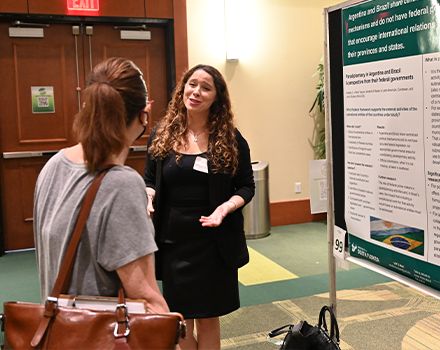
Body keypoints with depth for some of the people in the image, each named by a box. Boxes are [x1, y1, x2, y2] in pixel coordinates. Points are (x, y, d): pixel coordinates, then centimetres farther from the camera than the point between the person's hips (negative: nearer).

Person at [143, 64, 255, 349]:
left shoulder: (230, 139, -3)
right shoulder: (162, 134, 2)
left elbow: (247, 186, 1)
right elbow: (150, 180, 11)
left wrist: (226, 207, -18)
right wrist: (146, 199, -11)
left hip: (214, 243, -1)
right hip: (172, 241, 2)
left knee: (209, 318, 12)